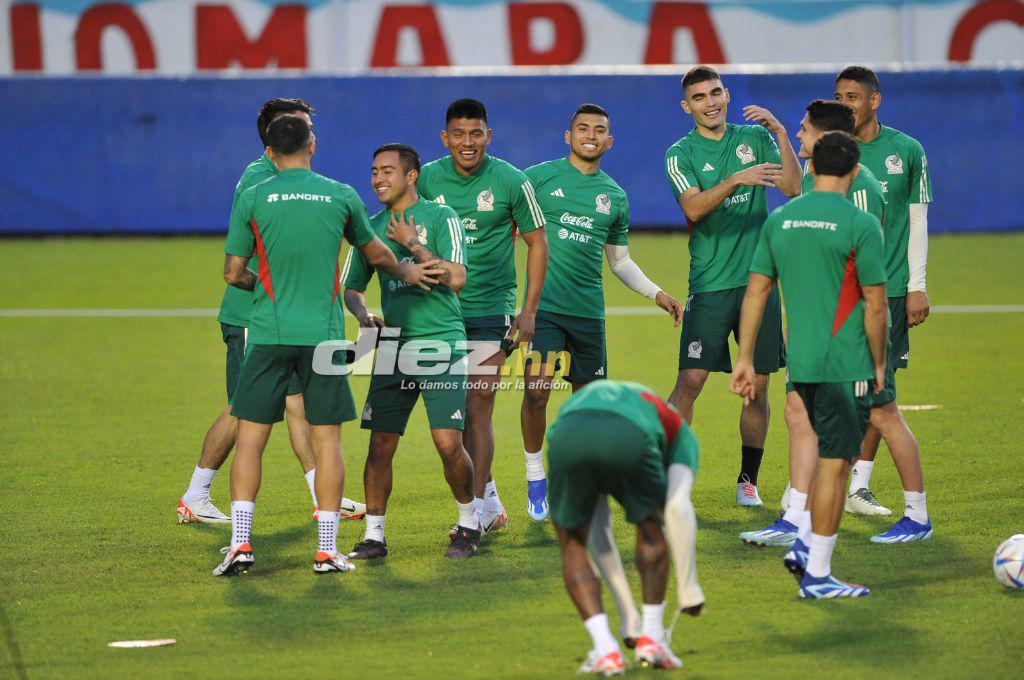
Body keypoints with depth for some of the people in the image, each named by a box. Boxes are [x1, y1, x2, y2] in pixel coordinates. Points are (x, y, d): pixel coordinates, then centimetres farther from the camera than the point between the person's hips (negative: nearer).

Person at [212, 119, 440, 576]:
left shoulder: (252, 199, -1)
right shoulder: (342, 196, 4)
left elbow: (234, 273, 3)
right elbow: (376, 254, 19)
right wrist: (406, 272, 40)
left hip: (269, 333, -1)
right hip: (324, 333, 1)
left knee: (250, 438, 4)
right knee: (327, 442, 6)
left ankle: (240, 543, -3)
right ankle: (327, 550, 5)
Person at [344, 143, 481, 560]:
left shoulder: (441, 218, -2)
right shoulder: (372, 228, 12)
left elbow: (456, 278, -14)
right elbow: (352, 287, 20)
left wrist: (413, 244, -11)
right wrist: (363, 315, -1)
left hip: (441, 343, -4)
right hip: (393, 348, 4)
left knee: (448, 443, -9)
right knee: (380, 443, -3)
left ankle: (469, 524, 12)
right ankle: (374, 535, 6)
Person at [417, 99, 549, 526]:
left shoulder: (511, 181, -6)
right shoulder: (428, 179, 1)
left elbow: (537, 242, 3)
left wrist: (529, 310, -2)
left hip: (491, 306, -3)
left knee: (477, 406, -10)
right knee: (457, 412, 6)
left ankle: (481, 509, -7)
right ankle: (490, 503, 17)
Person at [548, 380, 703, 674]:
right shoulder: (679, 432, 39)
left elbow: (597, 529, 46)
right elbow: (679, 507, 20)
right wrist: (689, 590, 26)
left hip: (568, 435, 2)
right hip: (630, 439, -2)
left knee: (574, 548, 25)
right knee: (651, 527, 30)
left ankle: (605, 649, 9)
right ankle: (651, 637, 23)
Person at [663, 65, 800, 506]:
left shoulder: (754, 138, 8)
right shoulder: (681, 154, 1)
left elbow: (793, 187, -3)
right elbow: (693, 208, -16)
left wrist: (780, 133, -12)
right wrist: (737, 180, -29)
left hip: (758, 280, 3)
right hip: (709, 284, -3)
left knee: (758, 384, 5)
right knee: (691, 380, -10)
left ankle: (748, 480, 17)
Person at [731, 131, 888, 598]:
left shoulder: (779, 220, 6)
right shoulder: (861, 225, -11)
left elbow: (755, 292, 8)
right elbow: (875, 307, -10)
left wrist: (745, 359, 13)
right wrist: (879, 365, 1)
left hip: (800, 365, 6)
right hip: (846, 364, -6)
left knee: (835, 454, 22)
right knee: (835, 464, -1)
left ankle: (804, 544, 13)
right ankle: (817, 576, 1)